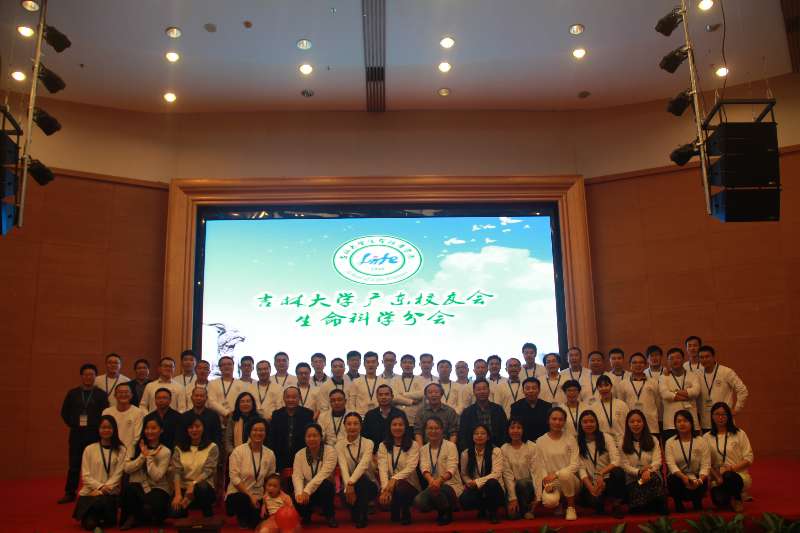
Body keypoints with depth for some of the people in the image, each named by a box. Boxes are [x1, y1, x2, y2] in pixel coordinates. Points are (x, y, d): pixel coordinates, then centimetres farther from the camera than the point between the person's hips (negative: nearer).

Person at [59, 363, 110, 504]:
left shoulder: (101, 394, -1)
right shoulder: (73, 393, 7)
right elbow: (65, 412, 14)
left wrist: (97, 427, -8)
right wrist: (73, 425, 6)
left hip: (94, 434, -2)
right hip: (76, 434, 2)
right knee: (74, 465, 5)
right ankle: (70, 493, 14)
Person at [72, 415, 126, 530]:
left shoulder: (121, 450, 3)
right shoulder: (89, 449, 5)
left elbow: (117, 475, -3)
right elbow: (85, 475, 0)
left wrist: (102, 490, -16)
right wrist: (100, 486, -15)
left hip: (110, 493, 0)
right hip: (90, 492, 0)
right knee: (90, 523, -22)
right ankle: (90, 518, 13)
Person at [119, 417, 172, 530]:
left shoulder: (165, 452, -4)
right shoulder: (137, 446, 7)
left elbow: (156, 477, -15)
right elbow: (126, 469, -6)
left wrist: (149, 456, -16)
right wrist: (142, 456, -15)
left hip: (157, 489, -2)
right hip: (138, 487, 2)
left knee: (148, 508, -34)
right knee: (129, 488, -35)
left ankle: (135, 518, 3)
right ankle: (131, 518, -9)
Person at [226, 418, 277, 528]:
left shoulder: (270, 454, 0)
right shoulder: (238, 451, -10)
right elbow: (234, 478, -15)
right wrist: (250, 495, -20)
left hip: (258, 496, 4)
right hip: (238, 493, -3)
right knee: (244, 500, -37)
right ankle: (242, 518, -2)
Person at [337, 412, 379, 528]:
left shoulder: (368, 443, -6)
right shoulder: (340, 444, -2)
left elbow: (363, 465, -23)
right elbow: (343, 467, -16)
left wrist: (351, 483, -38)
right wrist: (348, 486, -33)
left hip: (368, 484, 0)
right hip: (348, 484, 0)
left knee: (361, 480, -33)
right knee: (348, 496, -32)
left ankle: (362, 518, -14)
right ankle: (356, 517, 3)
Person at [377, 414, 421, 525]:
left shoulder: (413, 445, 0)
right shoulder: (383, 446, 7)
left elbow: (410, 468, -13)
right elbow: (382, 469, -6)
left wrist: (395, 479, -29)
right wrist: (385, 488, -22)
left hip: (409, 484, -2)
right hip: (389, 483, 2)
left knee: (400, 488, -34)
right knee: (383, 499, -28)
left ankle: (406, 514, -2)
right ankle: (395, 513, 8)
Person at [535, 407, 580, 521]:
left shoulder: (571, 440, 0)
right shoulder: (541, 441, 2)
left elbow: (574, 466, -8)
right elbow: (541, 467, -1)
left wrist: (556, 474, -20)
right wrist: (547, 483, -17)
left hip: (569, 481, 0)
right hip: (551, 483, 0)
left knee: (564, 473, -37)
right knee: (549, 501, -33)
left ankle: (571, 507, -11)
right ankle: (559, 504, 7)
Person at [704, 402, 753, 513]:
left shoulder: (739, 434, 3)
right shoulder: (707, 437, 6)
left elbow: (749, 458, -1)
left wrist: (732, 468, -15)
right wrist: (717, 477, -14)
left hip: (739, 475, -1)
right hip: (717, 478, 1)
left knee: (729, 476, -38)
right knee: (720, 501, -30)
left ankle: (736, 498, -4)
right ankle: (731, 498, 10)